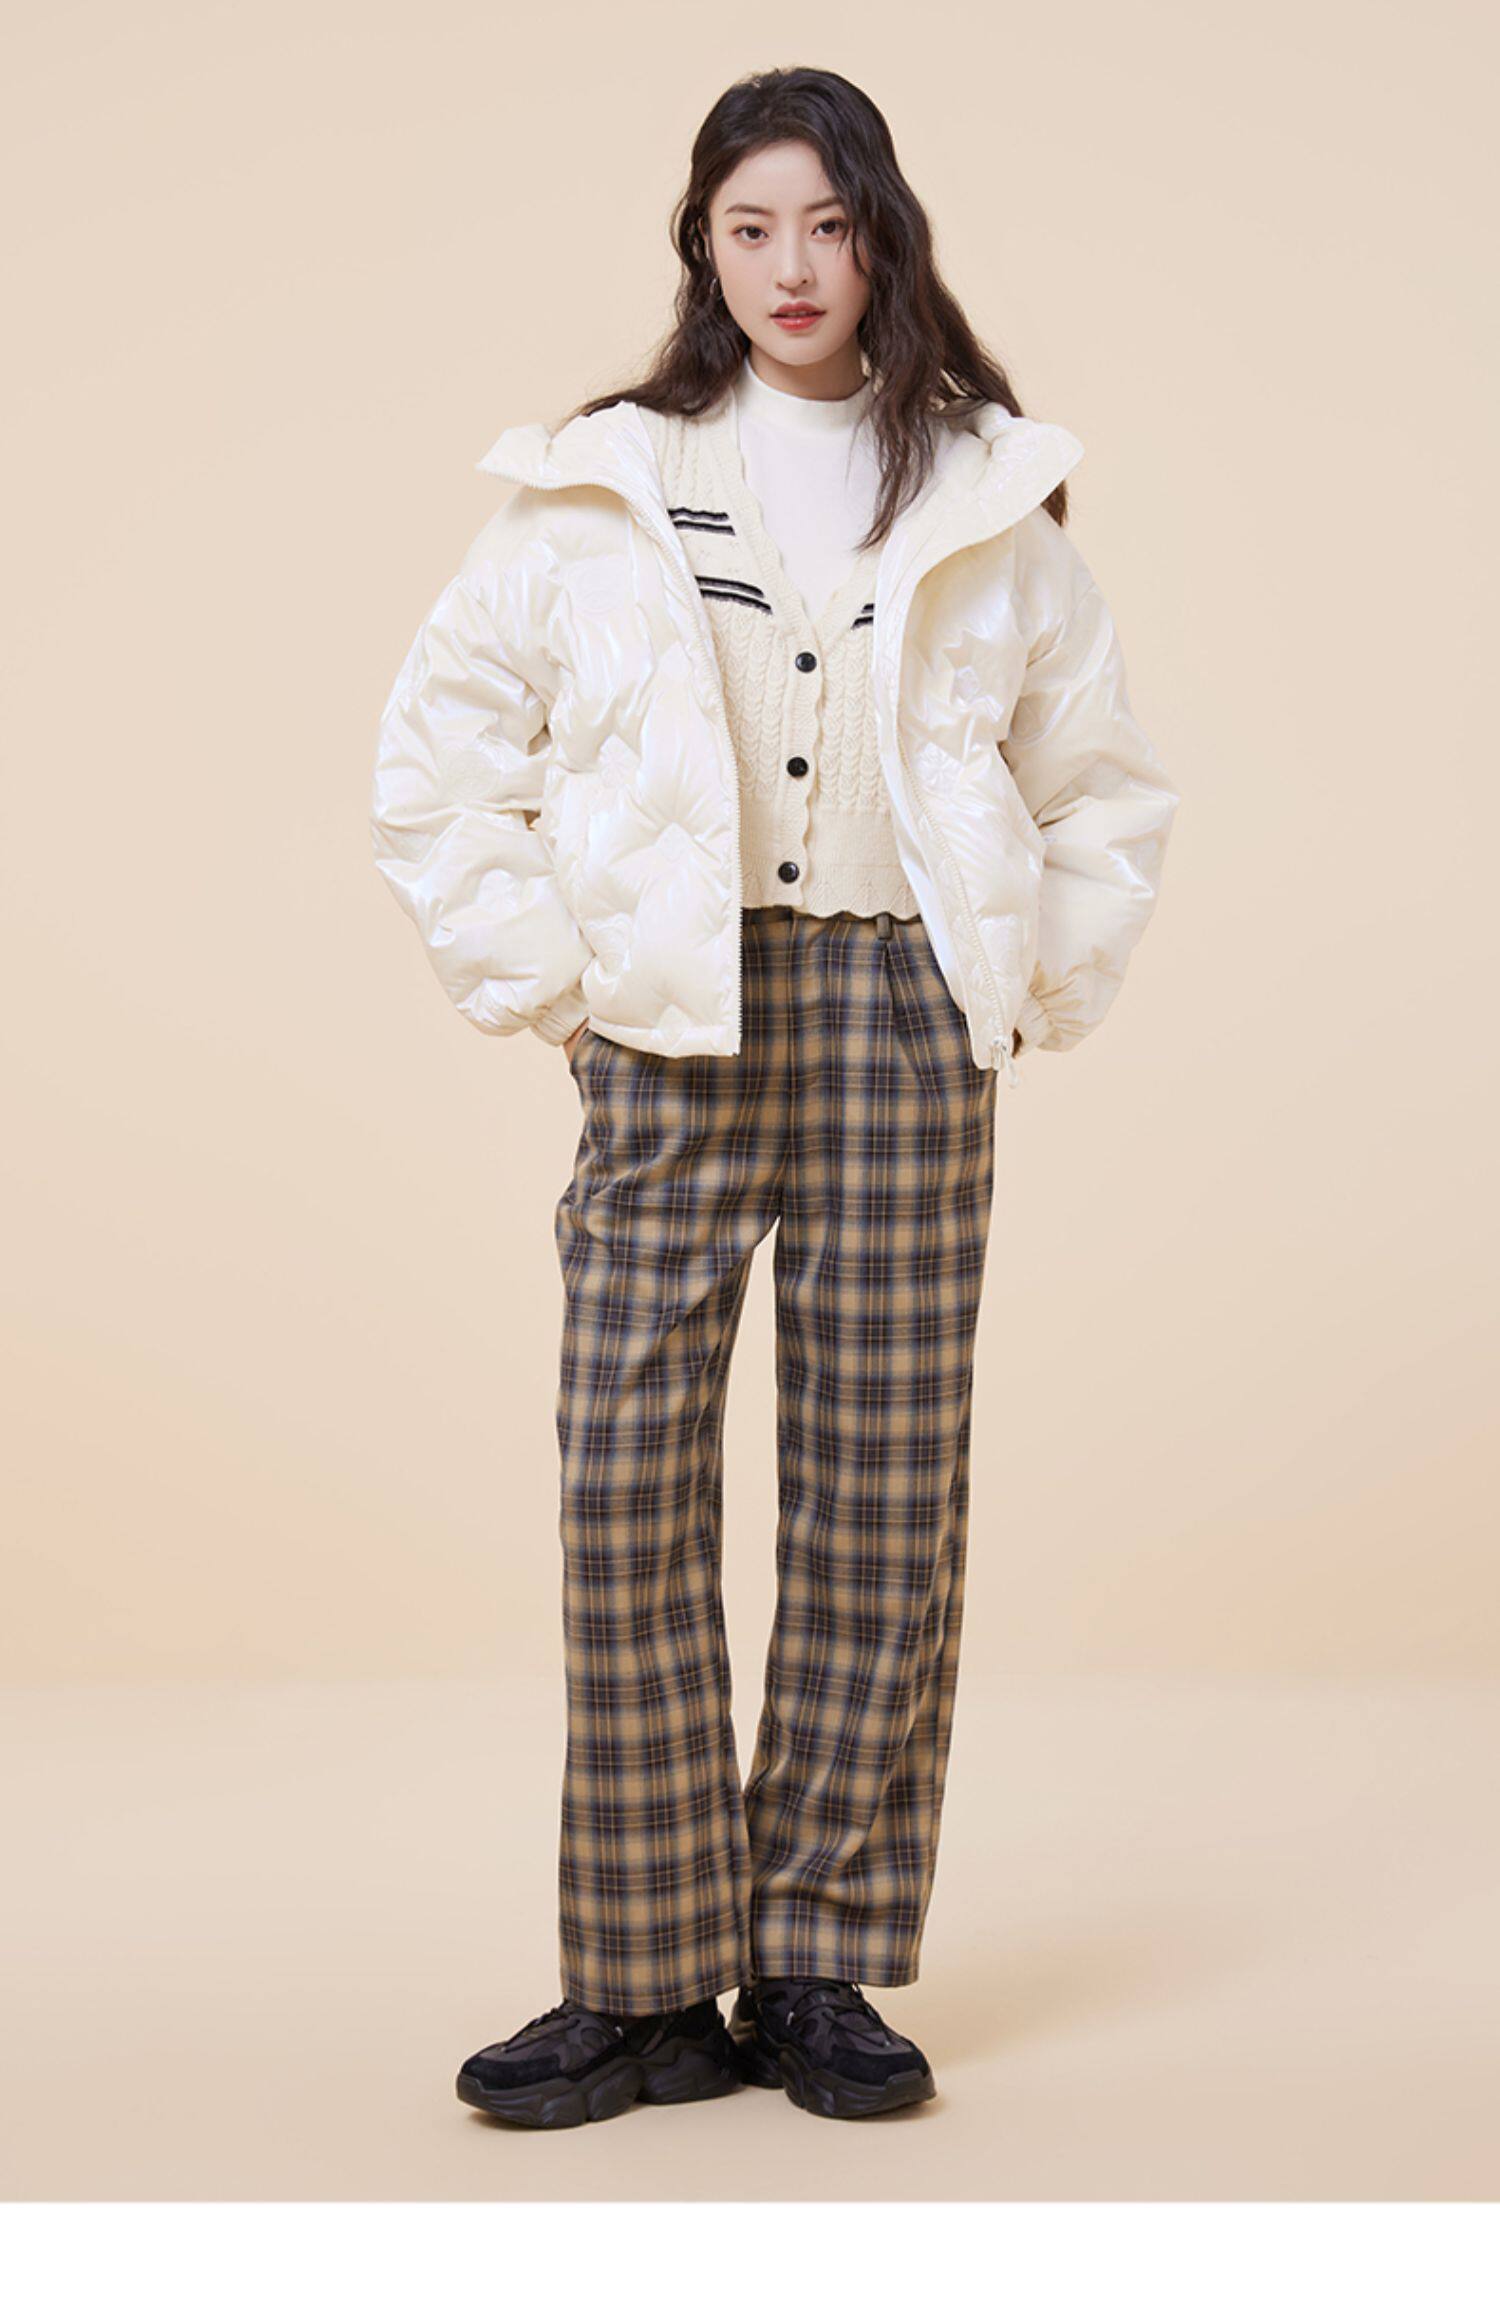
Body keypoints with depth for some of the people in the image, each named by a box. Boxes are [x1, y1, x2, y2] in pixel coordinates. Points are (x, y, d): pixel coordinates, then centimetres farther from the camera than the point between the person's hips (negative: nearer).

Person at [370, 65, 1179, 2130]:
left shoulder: (990, 501, 10)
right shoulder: (597, 492, 6)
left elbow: (1108, 783, 17)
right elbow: (437, 756, 8)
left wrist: (1034, 995, 7)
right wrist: (541, 983, 1)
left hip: (903, 1023, 1)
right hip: (672, 1029, -1)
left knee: (886, 1486, 1)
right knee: (627, 1478, -6)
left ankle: (822, 1967, 12)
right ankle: (649, 1981, 3)